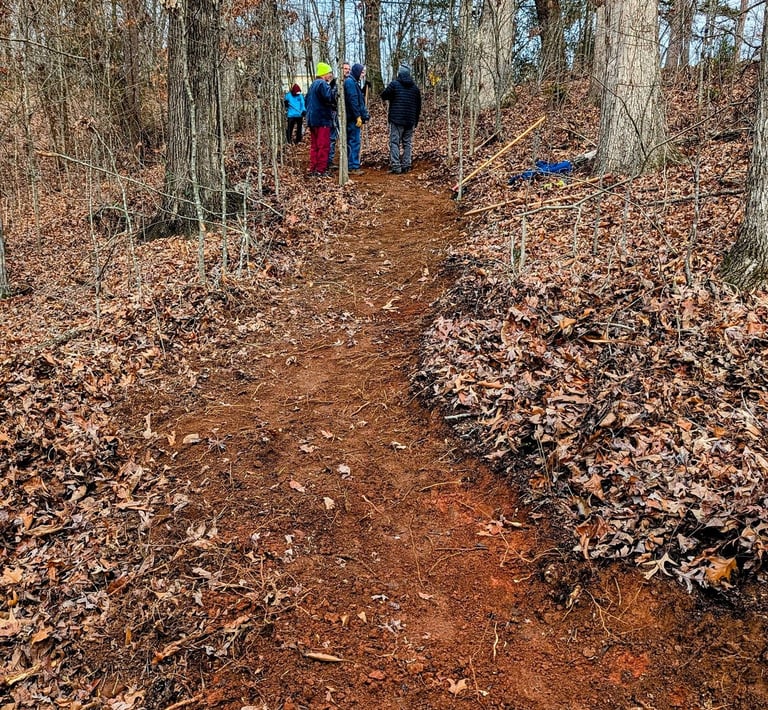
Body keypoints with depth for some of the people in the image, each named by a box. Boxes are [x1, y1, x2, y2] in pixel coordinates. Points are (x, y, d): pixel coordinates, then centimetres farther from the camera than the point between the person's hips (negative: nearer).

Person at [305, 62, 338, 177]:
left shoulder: (313, 84, 18)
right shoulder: (322, 84, -13)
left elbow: (307, 100, 24)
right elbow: (329, 97, -25)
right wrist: (334, 89, -11)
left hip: (312, 119, 10)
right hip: (322, 120, -9)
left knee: (314, 146, 12)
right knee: (324, 146, -6)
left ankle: (312, 169, 13)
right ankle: (321, 170, -7)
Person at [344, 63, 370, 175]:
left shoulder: (352, 82, 21)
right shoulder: (350, 82, -12)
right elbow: (352, 100, -19)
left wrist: (363, 116, 18)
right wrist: (358, 116, -20)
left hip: (351, 118, 11)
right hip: (353, 118, -11)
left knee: (350, 142, 12)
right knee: (354, 142, -9)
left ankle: (349, 166, 17)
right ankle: (354, 167, -8)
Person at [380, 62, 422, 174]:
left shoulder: (394, 84, -6)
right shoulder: (415, 87, 11)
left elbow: (383, 96, -2)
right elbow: (418, 105, 16)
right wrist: (416, 120, 24)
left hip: (396, 119, -4)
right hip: (410, 120, 5)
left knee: (395, 142, -3)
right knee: (408, 143, 10)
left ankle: (396, 166, -10)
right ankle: (406, 166, 9)